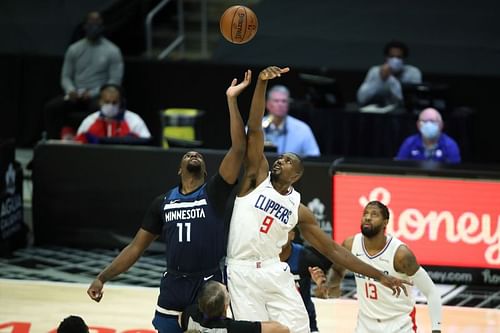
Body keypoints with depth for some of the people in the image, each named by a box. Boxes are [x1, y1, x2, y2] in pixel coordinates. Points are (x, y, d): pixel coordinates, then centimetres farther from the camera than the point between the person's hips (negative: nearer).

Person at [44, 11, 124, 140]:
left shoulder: (112, 51, 2)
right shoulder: (74, 49, 12)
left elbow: (115, 81, -4)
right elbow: (66, 76, 12)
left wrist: (92, 93, -15)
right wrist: (71, 90, -11)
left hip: (98, 97, -3)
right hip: (76, 96, 4)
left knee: (99, 109, -40)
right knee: (51, 107, -23)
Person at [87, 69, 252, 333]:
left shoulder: (214, 193, -3)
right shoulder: (163, 203, 6)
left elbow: (239, 149, -15)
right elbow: (136, 247, 10)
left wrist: (231, 100, -17)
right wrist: (103, 277, 3)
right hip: (174, 285, 3)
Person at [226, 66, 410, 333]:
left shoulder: (298, 209, 9)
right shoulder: (258, 176, 3)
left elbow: (332, 249, 12)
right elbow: (254, 130, -8)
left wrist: (379, 276, 8)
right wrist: (261, 84, -19)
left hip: (275, 273, 3)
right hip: (242, 273, -2)